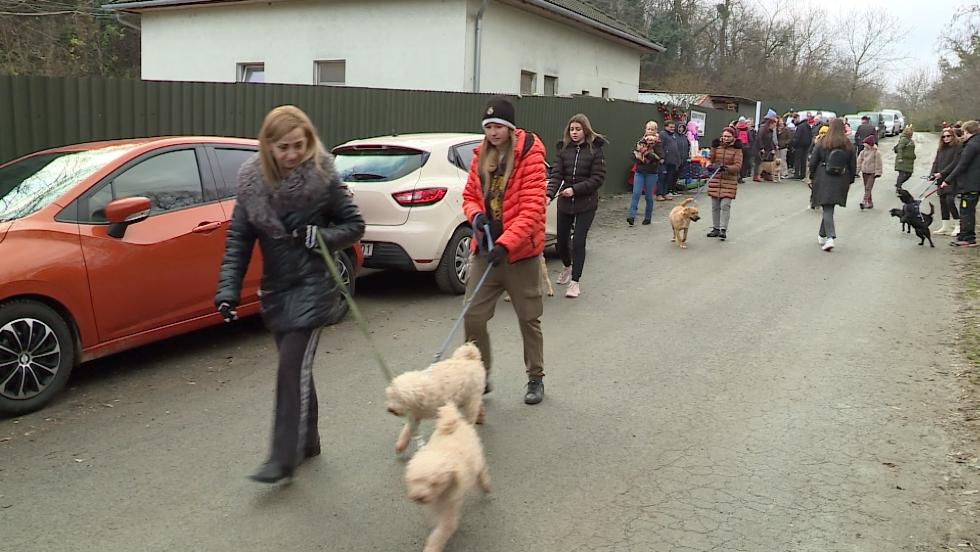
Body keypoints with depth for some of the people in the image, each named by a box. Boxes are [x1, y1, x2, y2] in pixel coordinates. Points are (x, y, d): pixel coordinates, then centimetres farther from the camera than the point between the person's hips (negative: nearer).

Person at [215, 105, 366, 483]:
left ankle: (284, 458, -3)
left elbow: (354, 225, -2)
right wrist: (228, 289, -10)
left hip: (312, 288, -4)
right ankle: (307, 441, 30)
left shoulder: (323, 177, -11)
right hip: (275, 289, 5)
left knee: (292, 368, -10)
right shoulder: (252, 181, -2)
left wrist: (322, 236, -21)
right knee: (296, 368, 14)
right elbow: (238, 238, -1)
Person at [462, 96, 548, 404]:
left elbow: (533, 206, -17)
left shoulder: (529, 155, -11)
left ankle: (536, 379, 26)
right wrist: (475, 215, -10)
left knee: (528, 319, 9)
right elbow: (469, 195, 14)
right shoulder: (481, 156, 7)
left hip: (521, 253, -4)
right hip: (485, 250, 5)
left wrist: (506, 243, -25)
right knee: (472, 316, 1)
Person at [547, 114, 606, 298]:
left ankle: (575, 282, 4)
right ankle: (567, 267, 42)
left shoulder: (595, 150, -6)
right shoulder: (563, 149, 2)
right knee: (562, 239, 12)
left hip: (586, 203, -3)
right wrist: (550, 194, -24)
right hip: (564, 202, 3)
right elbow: (556, 174, -6)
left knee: (579, 241, -7)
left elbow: (598, 178, -9)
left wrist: (575, 189, -19)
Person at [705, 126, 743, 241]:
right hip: (715, 180, 4)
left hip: (729, 181, -3)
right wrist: (709, 165, -8)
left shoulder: (737, 149, -5)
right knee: (715, 206, 9)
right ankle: (715, 228, 21)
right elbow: (710, 158, 14)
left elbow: (737, 166, -11)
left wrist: (726, 168, -28)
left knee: (725, 205, -9)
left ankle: (723, 230, -4)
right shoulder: (716, 146, 3)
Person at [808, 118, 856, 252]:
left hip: (824, 180, -3)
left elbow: (813, 161, -2)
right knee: (829, 208, 16)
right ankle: (822, 235, 28)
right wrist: (850, 180, 18)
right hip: (841, 182, 3)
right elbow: (853, 165, 8)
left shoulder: (822, 143, -5)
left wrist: (812, 176, 10)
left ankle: (830, 238, -18)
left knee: (827, 209, -4)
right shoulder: (848, 145, 3)